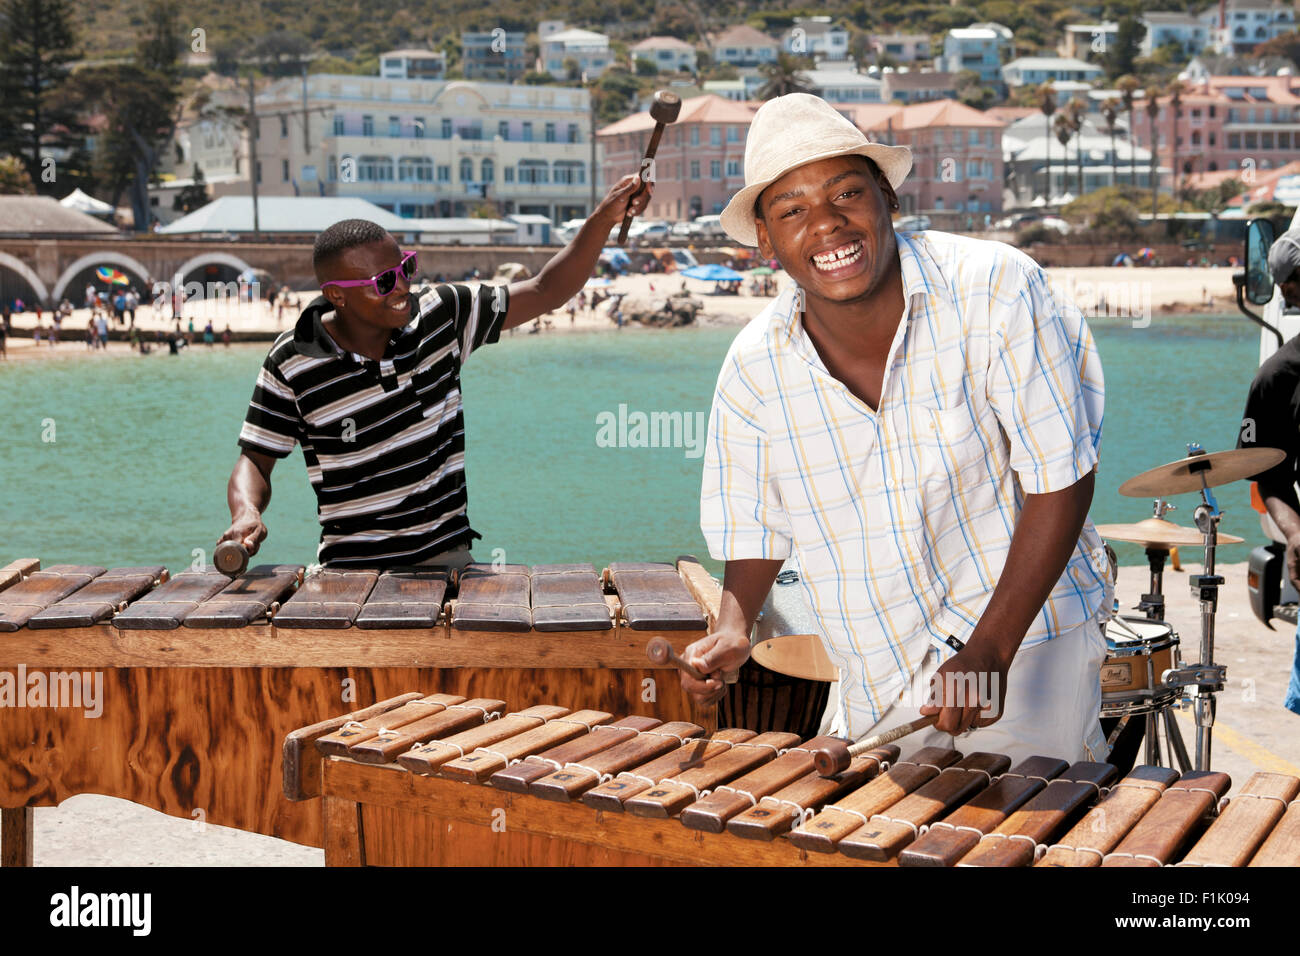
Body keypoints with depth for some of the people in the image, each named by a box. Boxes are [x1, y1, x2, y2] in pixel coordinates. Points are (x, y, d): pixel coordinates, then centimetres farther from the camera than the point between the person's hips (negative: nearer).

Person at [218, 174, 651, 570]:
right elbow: (255, 458, 0)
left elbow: (544, 292, 4)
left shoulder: (442, 317, 0)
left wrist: (603, 220, -8)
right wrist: (246, 512, -23)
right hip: (352, 569, -2)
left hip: (445, 556, 2)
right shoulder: (292, 366, -7)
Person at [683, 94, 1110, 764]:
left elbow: (1059, 476, -15)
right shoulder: (754, 370, -6)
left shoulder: (996, 290, -17)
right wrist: (733, 627, -11)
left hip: (1029, 644, -3)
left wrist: (991, 651, -21)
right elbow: (755, 526, 9)